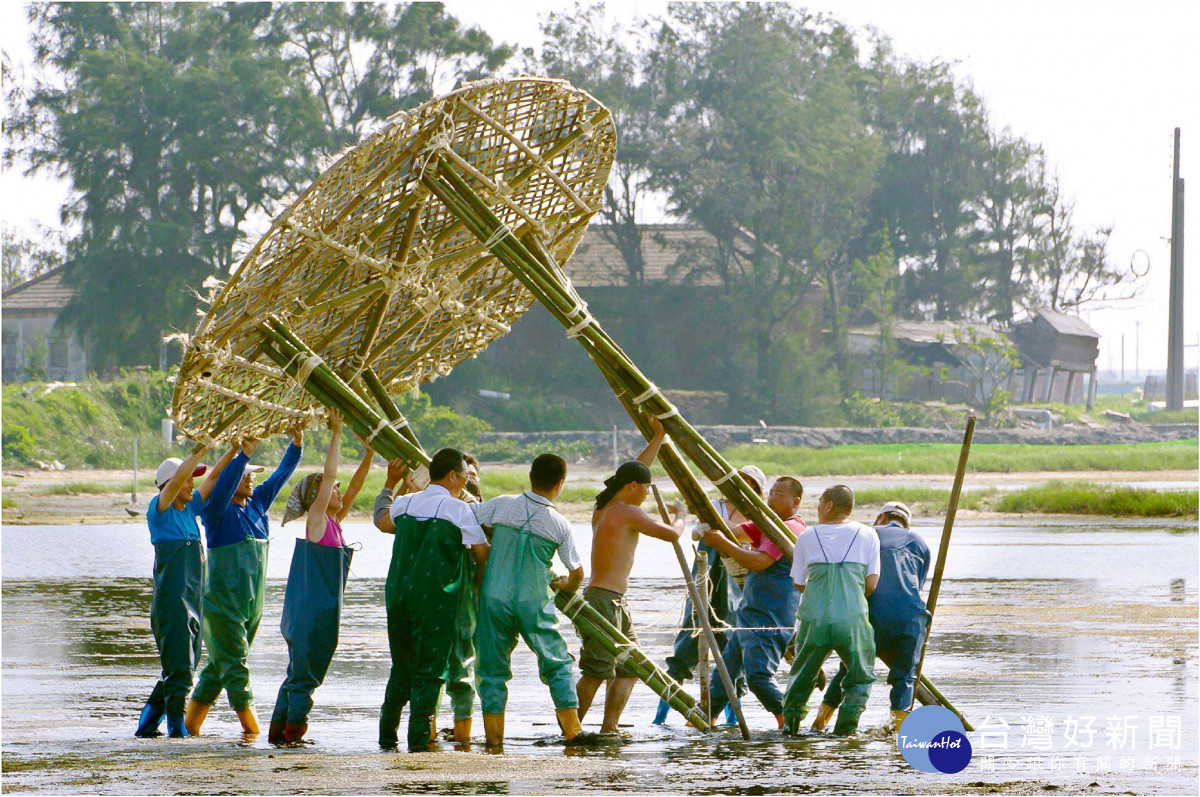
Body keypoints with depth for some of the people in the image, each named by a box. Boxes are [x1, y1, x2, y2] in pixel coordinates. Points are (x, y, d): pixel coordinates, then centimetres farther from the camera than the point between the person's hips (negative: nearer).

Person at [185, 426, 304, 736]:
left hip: (252, 602, 8)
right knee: (234, 665, -7)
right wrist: (244, 453, -34)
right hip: (222, 601, -8)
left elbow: (281, 475, 13)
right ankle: (252, 728, -8)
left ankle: (191, 726, 16)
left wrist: (297, 443, 1)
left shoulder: (258, 504, 11)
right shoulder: (217, 510, -8)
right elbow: (224, 484, -26)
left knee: (220, 666, 10)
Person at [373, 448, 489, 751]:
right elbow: (483, 555, -5)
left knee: (401, 667, 16)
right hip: (435, 599, -5)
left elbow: (381, 522, 30)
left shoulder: (405, 503, 8)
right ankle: (419, 735, -5)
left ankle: (387, 734, 17)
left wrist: (390, 483, 42)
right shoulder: (459, 510, -7)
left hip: (398, 597, 5)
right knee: (430, 669, 0)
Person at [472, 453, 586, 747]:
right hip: (535, 603, -1)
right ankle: (572, 730, 8)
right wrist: (567, 585, 31)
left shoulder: (502, 505, -4)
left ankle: (494, 737, 6)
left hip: (495, 598, 1)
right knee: (558, 665, 13)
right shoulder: (560, 525, -3)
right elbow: (577, 572, 7)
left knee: (492, 668, 9)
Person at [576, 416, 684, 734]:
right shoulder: (628, 513, -12)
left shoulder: (603, 510, 15)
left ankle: (609, 726, 8)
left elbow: (635, 470, 29)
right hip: (604, 598, -10)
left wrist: (658, 437, 34)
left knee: (629, 666, 11)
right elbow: (672, 534, -8)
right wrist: (680, 515, 14)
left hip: (615, 600, 10)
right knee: (597, 670, -9)